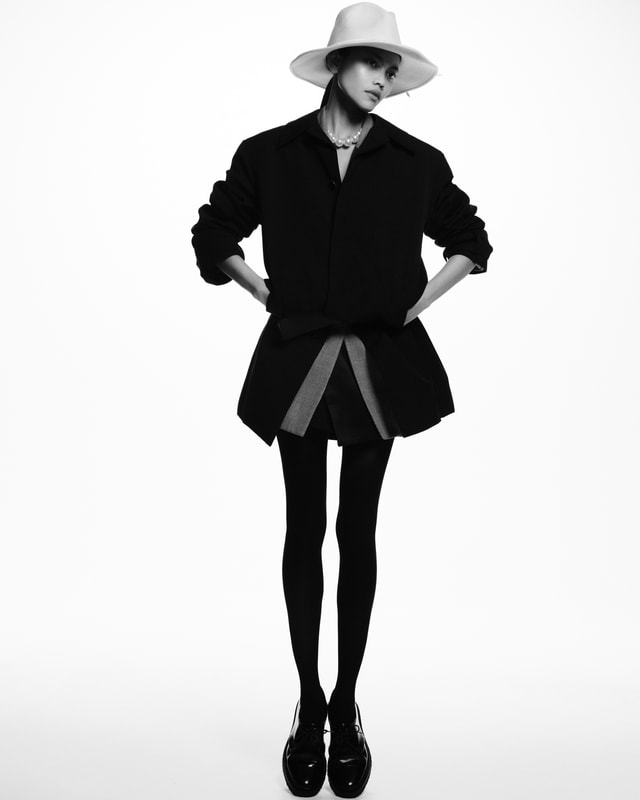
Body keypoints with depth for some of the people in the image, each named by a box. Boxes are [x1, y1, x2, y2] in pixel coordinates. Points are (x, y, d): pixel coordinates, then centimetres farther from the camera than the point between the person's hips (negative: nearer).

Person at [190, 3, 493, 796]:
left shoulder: (417, 161, 0)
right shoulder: (268, 154, -1)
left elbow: (472, 241, 14)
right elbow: (212, 236, 11)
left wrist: (420, 301, 4)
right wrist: (265, 293, 3)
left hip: (381, 363, 0)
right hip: (297, 360, 0)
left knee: (358, 532, 5)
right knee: (304, 530, 5)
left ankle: (346, 708, 18)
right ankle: (308, 707, 19)